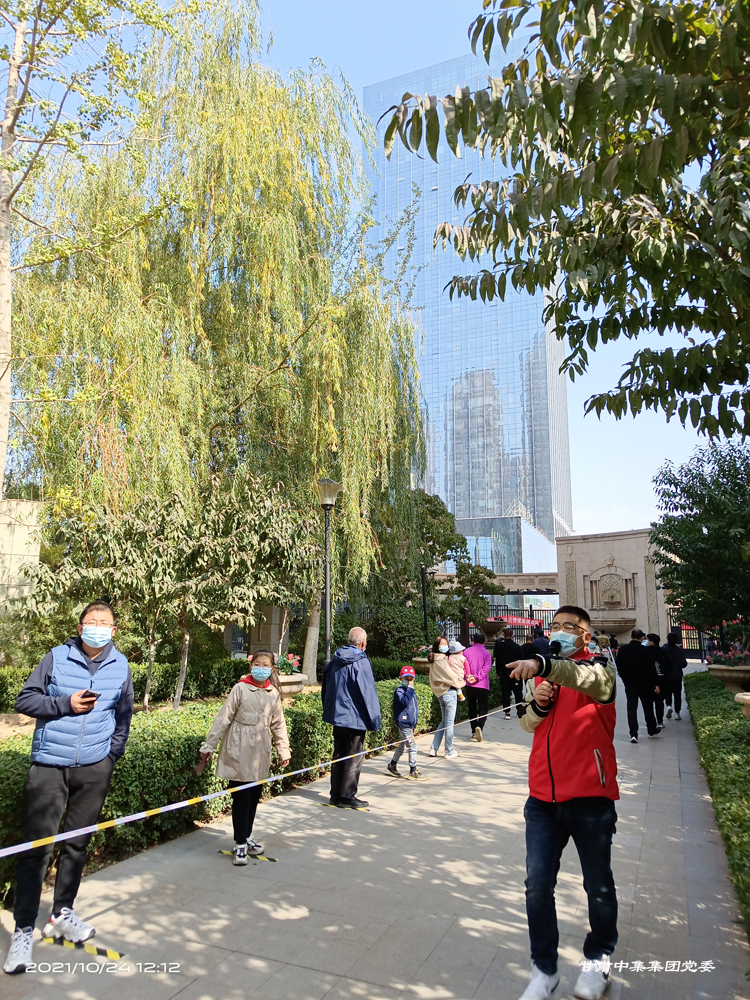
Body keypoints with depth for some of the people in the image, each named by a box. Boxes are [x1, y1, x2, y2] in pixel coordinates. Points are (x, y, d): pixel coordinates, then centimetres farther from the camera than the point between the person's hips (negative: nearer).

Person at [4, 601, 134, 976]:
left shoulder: (120, 666, 3)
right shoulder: (56, 657, -5)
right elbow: (24, 700, -2)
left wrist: (114, 753, 8)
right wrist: (65, 704, -15)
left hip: (94, 769, 3)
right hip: (49, 766, -2)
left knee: (77, 844, 13)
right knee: (37, 846, -2)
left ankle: (62, 912, 30)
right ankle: (24, 929, 11)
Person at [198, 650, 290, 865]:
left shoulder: (274, 693, 4)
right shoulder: (241, 689, -9)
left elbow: (278, 724, 12)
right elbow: (223, 718, -8)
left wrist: (284, 750, 12)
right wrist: (208, 745, -6)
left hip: (260, 753, 5)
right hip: (239, 751, -4)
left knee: (255, 796, 13)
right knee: (242, 797, -1)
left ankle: (246, 838, 31)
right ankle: (240, 844, 13)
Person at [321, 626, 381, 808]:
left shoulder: (335, 660, 5)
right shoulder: (361, 662, -17)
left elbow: (325, 687, 14)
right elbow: (368, 693, -17)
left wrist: (328, 710, 23)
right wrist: (374, 719, -9)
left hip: (337, 716, 7)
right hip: (355, 718, -7)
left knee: (338, 756, 15)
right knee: (353, 758, 4)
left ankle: (336, 795, 21)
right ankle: (347, 797, 10)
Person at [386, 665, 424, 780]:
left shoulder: (411, 691, 13)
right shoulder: (399, 690, -13)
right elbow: (405, 702, -32)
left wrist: (414, 724, 23)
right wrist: (409, 689, -27)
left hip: (409, 724, 9)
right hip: (403, 723, -9)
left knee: (402, 746, 18)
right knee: (412, 747, -7)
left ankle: (392, 766, 32)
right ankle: (413, 771, 3)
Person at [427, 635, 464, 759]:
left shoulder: (434, 660, 11)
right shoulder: (441, 660, -16)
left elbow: (443, 674, 10)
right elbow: (450, 675, -12)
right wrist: (460, 682, 5)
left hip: (441, 694, 9)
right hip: (449, 692, -9)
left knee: (444, 721, 17)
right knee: (449, 723, 2)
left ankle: (434, 748, 17)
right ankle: (449, 751, 11)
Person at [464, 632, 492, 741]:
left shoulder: (467, 651, 2)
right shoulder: (486, 652, -2)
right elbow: (487, 667, -12)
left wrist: (467, 676, -14)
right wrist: (477, 677, -15)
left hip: (469, 685, 2)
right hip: (482, 684, -2)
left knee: (472, 708, 13)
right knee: (483, 708, 1)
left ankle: (474, 732, 16)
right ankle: (479, 727, -24)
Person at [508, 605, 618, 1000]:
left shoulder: (598, 667, -7)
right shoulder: (542, 673, 11)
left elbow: (593, 681, -32)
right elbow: (527, 723, 12)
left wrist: (543, 664, -50)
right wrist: (537, 704, -12)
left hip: (590, 797, -4)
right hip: (543, 797, 4)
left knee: (598, 886, 13)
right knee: (537, 885, 5)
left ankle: (598, 959, 37)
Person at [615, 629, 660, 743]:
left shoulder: (622, 650, -4)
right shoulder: (645, 650, -12)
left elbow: (619, 668, 2)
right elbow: (651, 668, -10)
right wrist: (655, 684, -4)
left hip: (629, 684, 1)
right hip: (644, 683, -1)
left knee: (631, 708, 2)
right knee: (648, 707, 14)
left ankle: (633, 734, -5)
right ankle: (652, 731, 28)